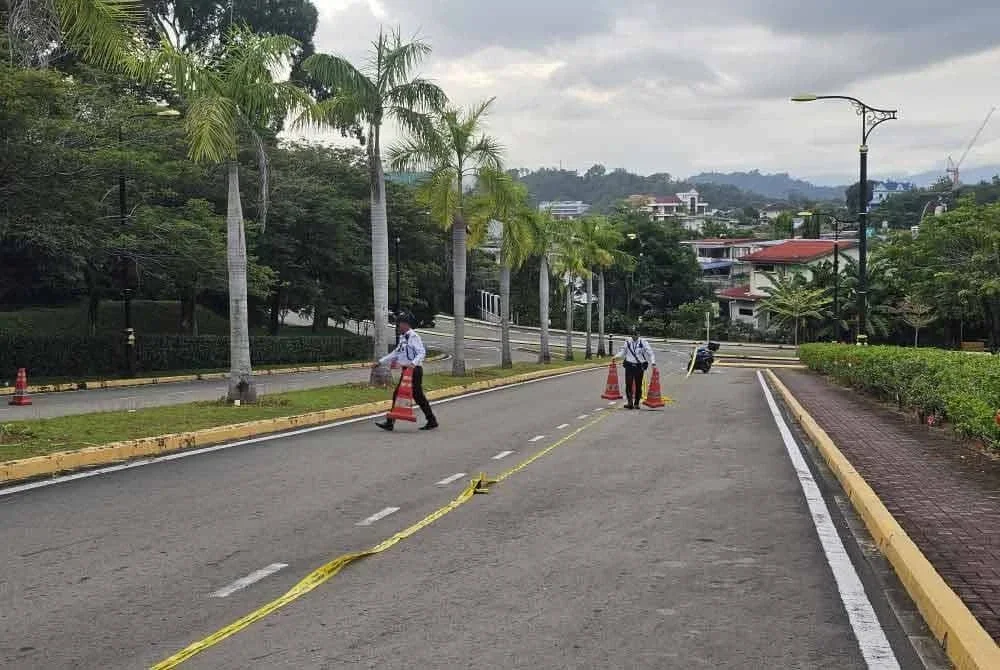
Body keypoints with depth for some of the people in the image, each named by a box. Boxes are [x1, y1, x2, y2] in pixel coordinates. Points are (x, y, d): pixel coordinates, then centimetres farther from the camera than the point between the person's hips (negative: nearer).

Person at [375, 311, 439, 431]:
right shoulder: (403, 337, 16)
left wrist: (413, 363, -37)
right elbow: (396, 353, 25)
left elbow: (422, 352, -21)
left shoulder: (413, 336, -13)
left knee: (418, 396, -5)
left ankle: (432, 421, 6)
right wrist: (380, 362, 25)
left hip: (414, 370, -9)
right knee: (397, 394, 6)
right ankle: (390, 422, 8)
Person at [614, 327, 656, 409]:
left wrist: (653, 362, -17)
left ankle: (636, 403, 17)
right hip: (629, 366, 1)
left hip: (639, 366, -1)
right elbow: (622, 352, 15)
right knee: (628, 384, -9)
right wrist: (616, 357, -3)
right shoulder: (627, 342, 6)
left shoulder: (643, 342, -2)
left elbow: (650, 352, -3)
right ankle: (630, 402, -7)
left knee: (638, 385, 5)